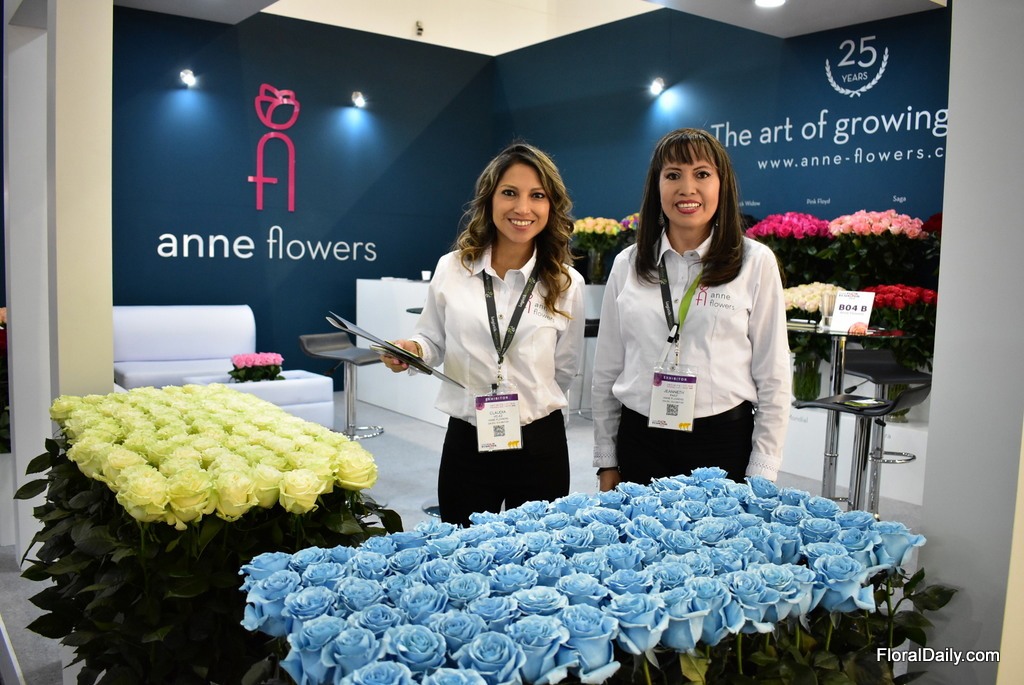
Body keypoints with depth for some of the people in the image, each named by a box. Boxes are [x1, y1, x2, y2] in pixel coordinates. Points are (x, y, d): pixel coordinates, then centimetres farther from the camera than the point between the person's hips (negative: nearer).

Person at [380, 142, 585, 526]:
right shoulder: (451, 269, -2)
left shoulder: (567, 284, -2)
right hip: (466, 443, 0)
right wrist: (412, 350, -10)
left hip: (540, 446, 0)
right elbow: (433, 342, 9)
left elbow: (565, 369, 8)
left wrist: (528, 405, 11)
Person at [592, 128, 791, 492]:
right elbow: (607, 370, 8)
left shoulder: (755, 263, -2)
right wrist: (607, 461, 8)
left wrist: (761, 474, -3)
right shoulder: (627, 264, 4)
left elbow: (773, 377, -1)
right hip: (640, 439, 2)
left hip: (723, 439, -2)